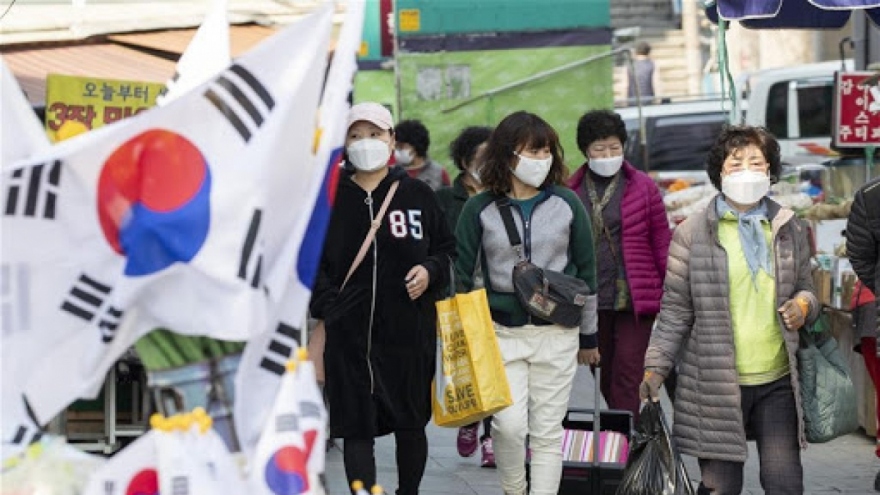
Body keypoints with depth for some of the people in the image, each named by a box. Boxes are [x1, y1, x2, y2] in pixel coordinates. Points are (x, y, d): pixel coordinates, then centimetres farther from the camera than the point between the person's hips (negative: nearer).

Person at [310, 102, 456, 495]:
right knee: (357, 430, -4)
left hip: (410, 330, 1)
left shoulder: (418, 195, 5)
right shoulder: (330, 200, 3)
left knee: (411, 425, 13)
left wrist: (430, 271, -7)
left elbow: (448, 250, 12)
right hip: (349, 333, -1)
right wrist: (328, 307, -7)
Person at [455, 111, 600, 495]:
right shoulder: (479, 209, 0)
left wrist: (589, 335, 12)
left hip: (557, 334, 1)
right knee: (509, 423, -12)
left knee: (547, 432, 3)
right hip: (502, 333, -1)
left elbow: (586, 272, 9)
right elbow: (461, 275, 4)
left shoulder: (567, 204, 3)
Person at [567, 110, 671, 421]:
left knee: (627, 374, -10)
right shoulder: (572, 191, 6)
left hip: (634, 299, -3)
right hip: (591, 299, 3)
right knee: (605, 376, 9)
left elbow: (661, 242, 4)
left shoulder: (642, 187, 2)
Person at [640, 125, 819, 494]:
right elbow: (675, 312, -1)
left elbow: (805, 288, 20)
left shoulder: (790, 229, 8)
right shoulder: (692, 232, -2)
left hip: (777, 381, 3)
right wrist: (654, 368, -9)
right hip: (715, 384, -3)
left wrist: (804, 304, -4)